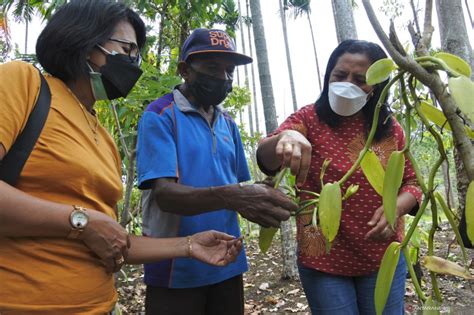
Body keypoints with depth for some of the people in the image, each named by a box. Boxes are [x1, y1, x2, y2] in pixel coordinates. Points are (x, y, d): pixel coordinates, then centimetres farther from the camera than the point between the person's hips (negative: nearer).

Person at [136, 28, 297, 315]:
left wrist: (265, 198, -9)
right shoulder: (159, 116, -10)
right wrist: (229, 197, -38)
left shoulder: (228, 124, 8)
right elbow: (164, 194, -22)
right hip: (177, 272, -5)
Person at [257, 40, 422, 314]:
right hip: (323, 261, -2)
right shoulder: (308, 118, -7)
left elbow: (411, 183, 7)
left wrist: (396, 208, -15)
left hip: (384, 259, 3)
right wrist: (285, 137, -46)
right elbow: (265, 157, -23)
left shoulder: (390, 127, 0)